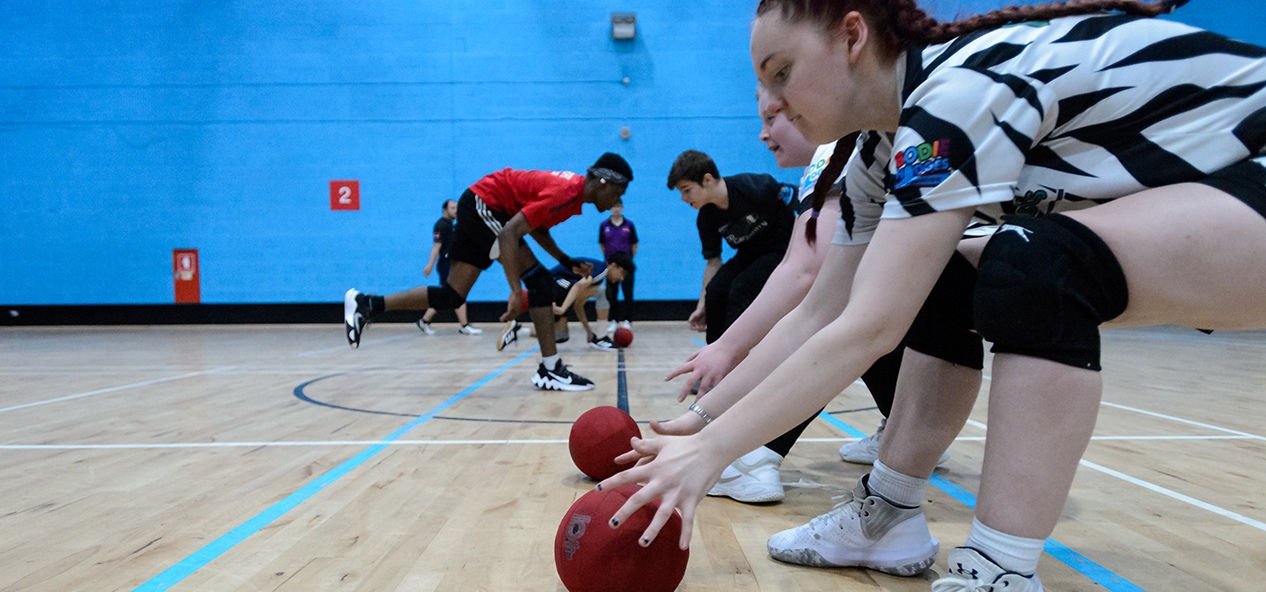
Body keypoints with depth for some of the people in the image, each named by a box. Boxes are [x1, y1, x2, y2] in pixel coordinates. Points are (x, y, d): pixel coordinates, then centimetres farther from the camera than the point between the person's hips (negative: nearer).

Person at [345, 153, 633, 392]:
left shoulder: (575, 188, 6)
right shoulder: (566, 194, -24)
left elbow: (536, 224, 19)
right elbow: (509, 233, -31)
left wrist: (568, 262, 11)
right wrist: (516, 291, -34)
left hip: (477, 209, 10)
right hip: (483, 205, -10)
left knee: (451, 297, 6)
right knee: (539, 281, -16)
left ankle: (367, 304, 11)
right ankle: (550, 371, -14)